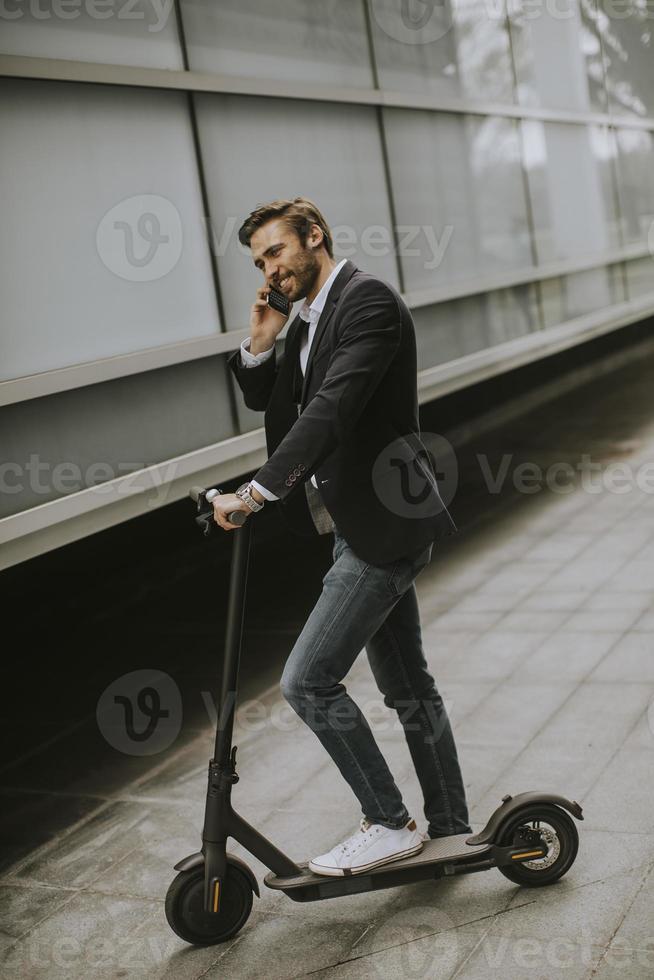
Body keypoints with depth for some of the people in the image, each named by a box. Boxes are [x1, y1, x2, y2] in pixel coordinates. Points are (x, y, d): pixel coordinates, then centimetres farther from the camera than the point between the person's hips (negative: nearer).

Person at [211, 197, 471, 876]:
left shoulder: (368, 299, -14)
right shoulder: (310, 317, 15)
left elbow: (332, 407, -27)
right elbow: (266, 400, 21)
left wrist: (256, 492, -30)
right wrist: (260, 343, 3)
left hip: (384, 525, -10)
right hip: (362, 526, 10)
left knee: (307, 680, -11)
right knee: (408, 689, 16)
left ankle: (388, 823, 3)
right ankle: (450, 830, 28)